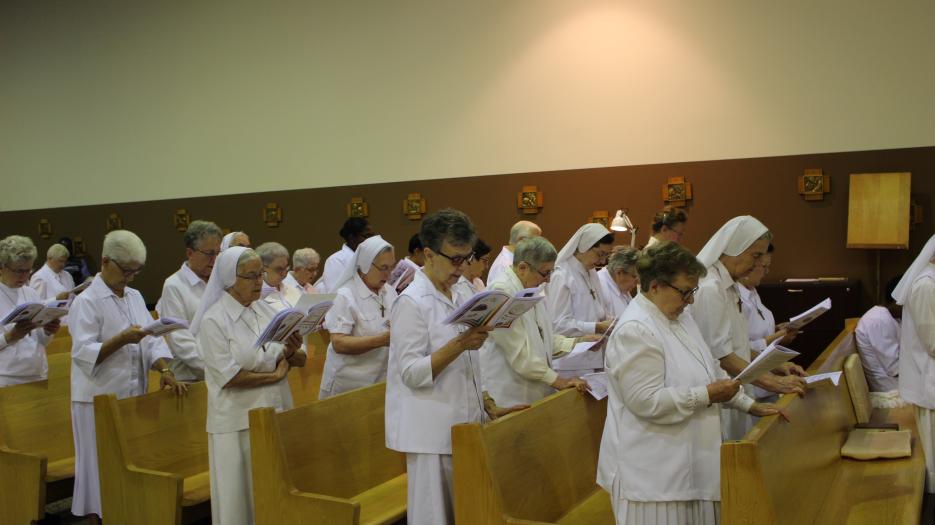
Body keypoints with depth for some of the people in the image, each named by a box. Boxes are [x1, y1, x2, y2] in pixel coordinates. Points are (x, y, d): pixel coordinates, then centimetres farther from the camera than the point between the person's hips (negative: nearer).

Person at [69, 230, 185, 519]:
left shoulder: (135, 297, 12)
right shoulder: (86, 301, -9)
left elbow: (152, 339, 6)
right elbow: (84, 354, -16)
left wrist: (164, 369, -10)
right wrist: (122, 340, -29)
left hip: (134, 396, 6)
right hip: (99, 399, -6)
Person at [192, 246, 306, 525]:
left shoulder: (267, 311, 7)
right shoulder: (213, 320, -8)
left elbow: (301, 361, 7)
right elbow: (229, 376, -16)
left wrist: (292, 352, -15)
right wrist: (275, 375, -10)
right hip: (239, 422, -5)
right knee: (241, 492, 6)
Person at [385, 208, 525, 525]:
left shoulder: (457, 299, 13)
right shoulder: (412, 303, -12)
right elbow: (411, 373, -18)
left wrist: (490, 407, 11)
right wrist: (459, 344, -26)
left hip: (463, 427, 8)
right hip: (433, 433, -8)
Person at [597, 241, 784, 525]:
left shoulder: (680, 318, 11)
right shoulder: (635, 330, -19)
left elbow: (711, 370, 20)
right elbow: (647, 402, -24)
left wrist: (748, 404, 14)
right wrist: (707, 395, -18)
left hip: (687, 459, 9)